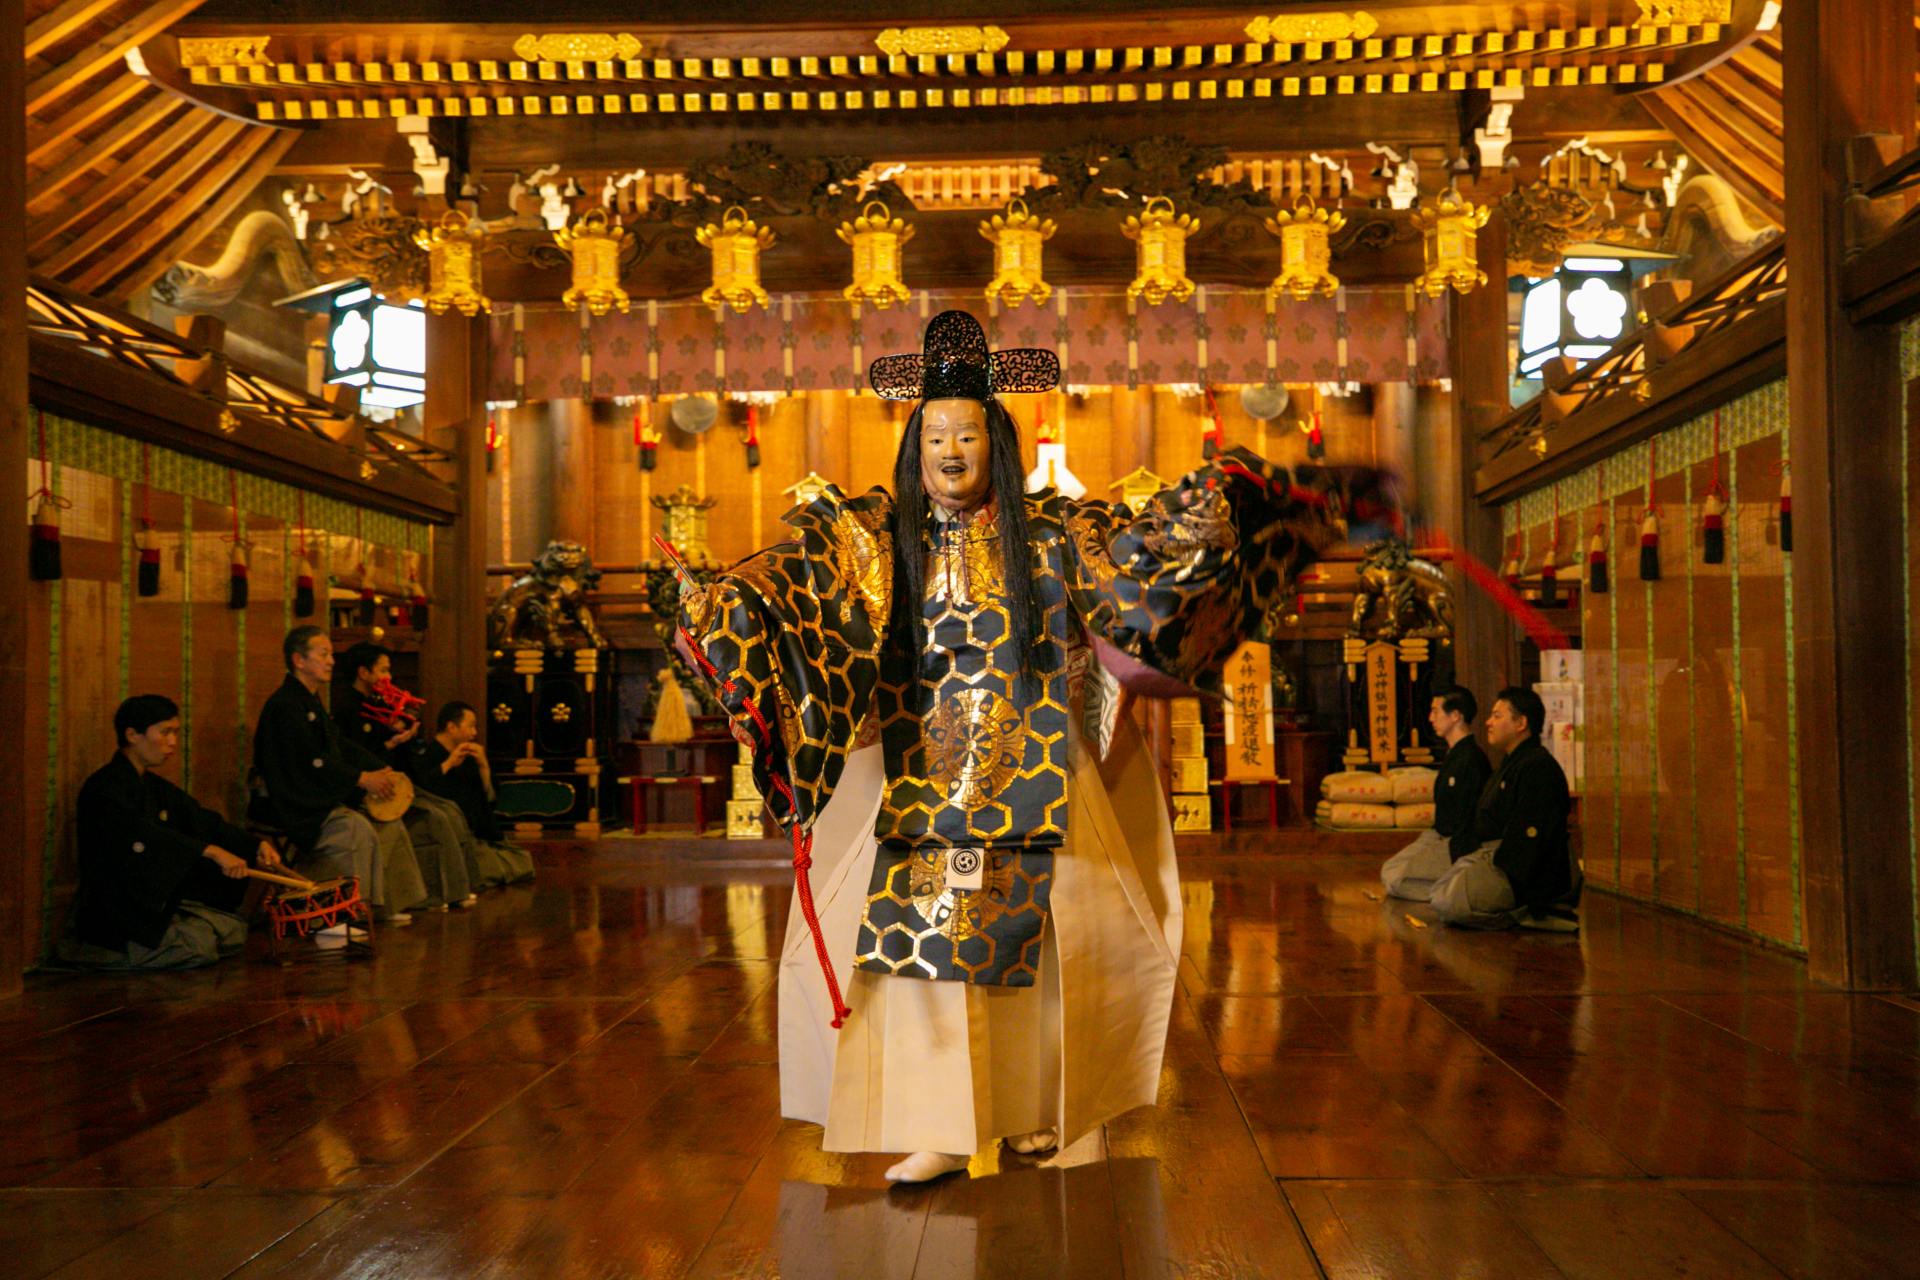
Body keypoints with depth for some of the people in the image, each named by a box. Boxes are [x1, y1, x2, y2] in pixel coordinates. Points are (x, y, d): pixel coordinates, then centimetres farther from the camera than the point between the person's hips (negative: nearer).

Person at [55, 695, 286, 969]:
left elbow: (204, 821, 7)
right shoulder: (103, 789, -16)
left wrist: (256, 846, -10)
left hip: (156, 900, 9)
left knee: (233, 927, -2)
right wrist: (213, 851, -41)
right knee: (198, 944, -21)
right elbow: (141, 835, -32)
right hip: (108, 913, -9)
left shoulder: (156, 788, 13)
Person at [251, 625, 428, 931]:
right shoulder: (284, 705, -15)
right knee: (356, 829, -29)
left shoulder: (311, 702, 18)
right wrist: (362, 779, -20)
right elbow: (310, 762, -22)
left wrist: (382, 771, 2)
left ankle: (383, 905, 12)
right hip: (290, 804, -11)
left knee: (388, 823, 5)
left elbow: (342, 746, 17)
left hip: (319, 796, 11)